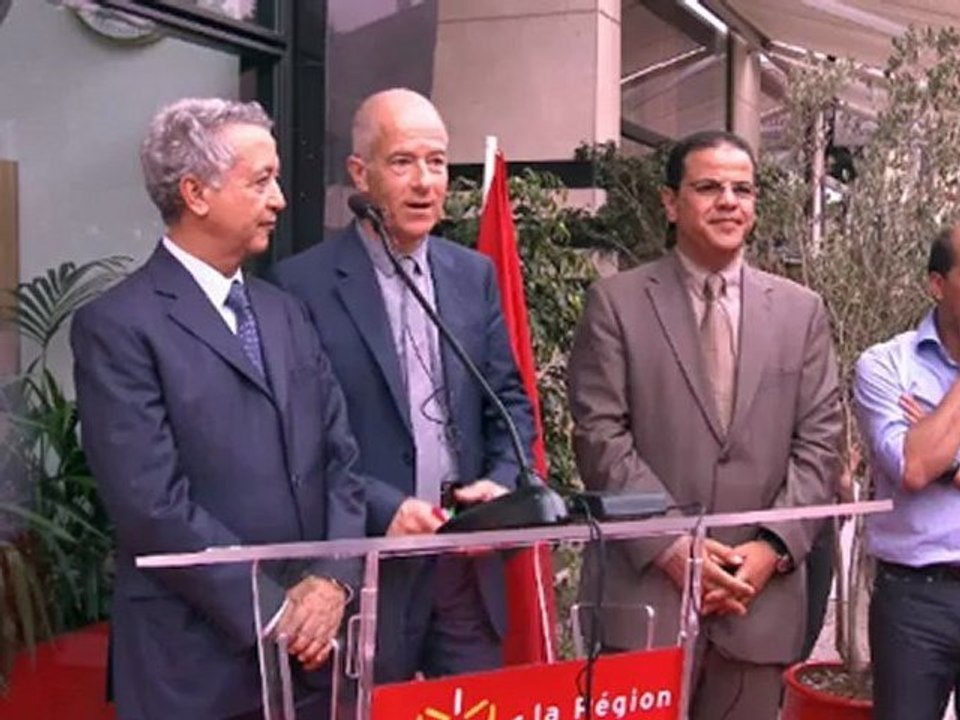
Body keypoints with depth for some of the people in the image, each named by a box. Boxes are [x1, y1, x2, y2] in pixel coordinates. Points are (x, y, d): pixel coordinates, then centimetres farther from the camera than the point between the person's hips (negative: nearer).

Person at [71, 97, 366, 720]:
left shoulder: (286, 312, 11)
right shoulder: (118, 325, -10)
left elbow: (341, 456, 8)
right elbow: (153, 503, -17)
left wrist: (333, 578, -7)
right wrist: (272, 610, -14)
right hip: (197, 660, -6)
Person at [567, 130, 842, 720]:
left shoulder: (802, 311, 11)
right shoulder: (616, 303, 2)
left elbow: (819, 444, 6)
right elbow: (601, 437, -5)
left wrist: (774, 547, -6)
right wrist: (671, 545, -12)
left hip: (762, 594, 3)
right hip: (645, 588, -2)